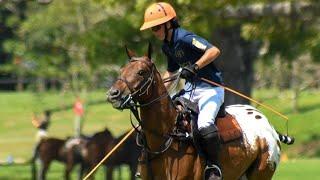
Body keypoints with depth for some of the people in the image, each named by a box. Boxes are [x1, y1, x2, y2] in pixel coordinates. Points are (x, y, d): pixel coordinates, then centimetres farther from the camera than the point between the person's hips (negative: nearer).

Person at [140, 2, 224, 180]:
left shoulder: (185, 38, -18)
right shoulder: (167, 46, 11)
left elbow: (214, 51, -29)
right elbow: (171, 71, 27)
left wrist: (194, 67, -36)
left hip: (210, 88, -10)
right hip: (190, 89, 10)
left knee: (204, 124, -31)